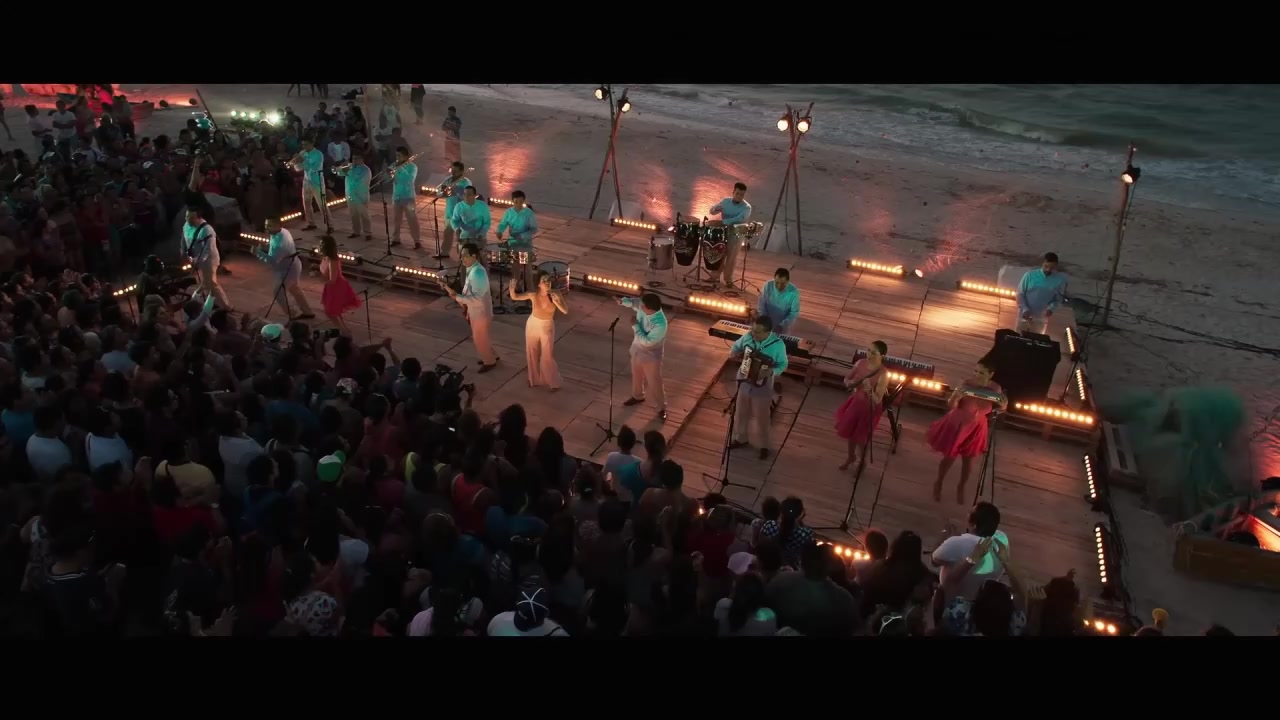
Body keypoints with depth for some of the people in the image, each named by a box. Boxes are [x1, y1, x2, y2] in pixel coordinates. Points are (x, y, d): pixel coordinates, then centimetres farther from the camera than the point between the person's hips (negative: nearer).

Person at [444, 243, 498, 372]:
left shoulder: (478, 273, -31)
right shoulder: (471, 269, 0)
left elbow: (476, 298, -31)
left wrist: (457, 297, -29)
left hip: (480, 311, -9)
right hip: (474, 310, 9)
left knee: (479, 339, 9)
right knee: (478, 337, 24)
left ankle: (489, 361, 29)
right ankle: (491, 356, 43)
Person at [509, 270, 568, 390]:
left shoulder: (555, 295, -19)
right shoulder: (533, 295, -18)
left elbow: (566, 311, -19)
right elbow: (514, 297, -14)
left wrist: (556, 302, -36)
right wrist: (512, 288, -36)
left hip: (547, 327, -2)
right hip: (532, 325, 2)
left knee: (548, 356, 3)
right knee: (532, 354, 16)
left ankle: (553, 382, 22)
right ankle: (534, 379, 37)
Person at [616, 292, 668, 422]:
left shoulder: (660, 324, -38)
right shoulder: (644, 307, -19)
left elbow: (647, 341, -33)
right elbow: (635, 302, 5)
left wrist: (635, 326, -29)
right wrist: (623, 301, -12)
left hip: (651, 356, -7)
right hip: (637, 349, 7)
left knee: (654, 383, 9)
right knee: (636, 375, 28)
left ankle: (662, 408, 30)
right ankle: (637, 396, 55)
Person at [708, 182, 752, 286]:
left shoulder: (746, 207, -12)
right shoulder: (725, 201, 2)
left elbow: (738, 219, -27)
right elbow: (711, 210, 10)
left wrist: (723, 221, -37)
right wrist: (716, 209, -15)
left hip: (736, 235, -3)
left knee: (731, 257, 0)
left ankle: (728, 279, 14)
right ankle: (715, 276, 20)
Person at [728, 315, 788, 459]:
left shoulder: (778, 344, -24)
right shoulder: (748, 336, -14)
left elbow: (783, 364, -10)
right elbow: (736, 346, 6)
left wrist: (771, 372, -29)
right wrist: (733, 353, -17)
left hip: (762, 386, -4)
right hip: (744, 382, 4)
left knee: (761, 417, 13)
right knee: (741, 413, 21)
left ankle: (764, 445, 37)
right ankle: (741, 439, 46)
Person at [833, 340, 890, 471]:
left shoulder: (883, 374, -30)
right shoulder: (860, 363, -15)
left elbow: (877, 400, -27)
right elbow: (846, 378, 1)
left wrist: (869, 390, -46)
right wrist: (849, 383, -21)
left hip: (870, 408, -5)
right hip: (856, 401, 5)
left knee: (861, 437, 14)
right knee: (849, 430, 23)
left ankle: (861, 461, 45)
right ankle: (851, 457, 51)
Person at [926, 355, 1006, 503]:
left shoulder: (995, 389, -21)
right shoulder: (967, 384, -29)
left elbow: (999, 408, -3)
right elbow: (951, 406, -24)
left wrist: (1003, 406, -26)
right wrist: (956, 396, -45)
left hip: (975, 428, 2)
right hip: (957, 425, -2)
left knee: (968, 459, 18)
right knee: (949, 457, 13)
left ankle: (961, 488, 46)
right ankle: (938, 484, 42)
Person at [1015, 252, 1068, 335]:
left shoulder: (1060, 280, -8)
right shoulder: (1030, 275, -10)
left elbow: (1058, 299, 0)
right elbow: (1020, 294, -5)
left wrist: (1051, 308, -20)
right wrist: (1025, 309, -17)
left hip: (1041, 319, 0)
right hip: (1024, 315, 0)